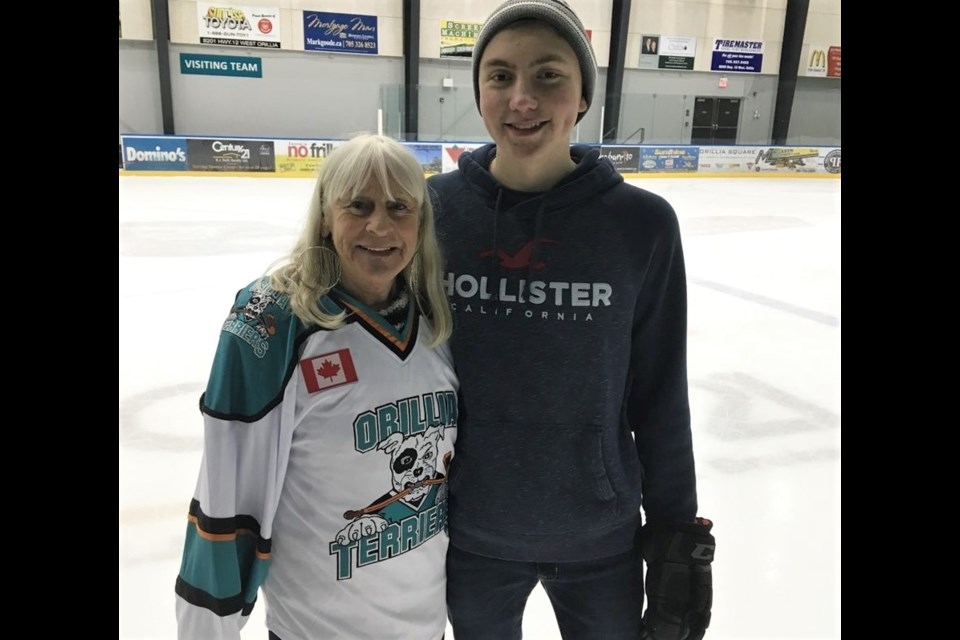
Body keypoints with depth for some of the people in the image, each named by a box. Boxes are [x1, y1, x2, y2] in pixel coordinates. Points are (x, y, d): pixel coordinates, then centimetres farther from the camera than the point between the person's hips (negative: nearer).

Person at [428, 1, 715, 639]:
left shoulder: (643, 224, -13)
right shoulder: (435, 207, -11)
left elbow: (661, 394, -5)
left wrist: (678, 535, 0)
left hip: (603, 538, 0)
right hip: (468, 534, 1)